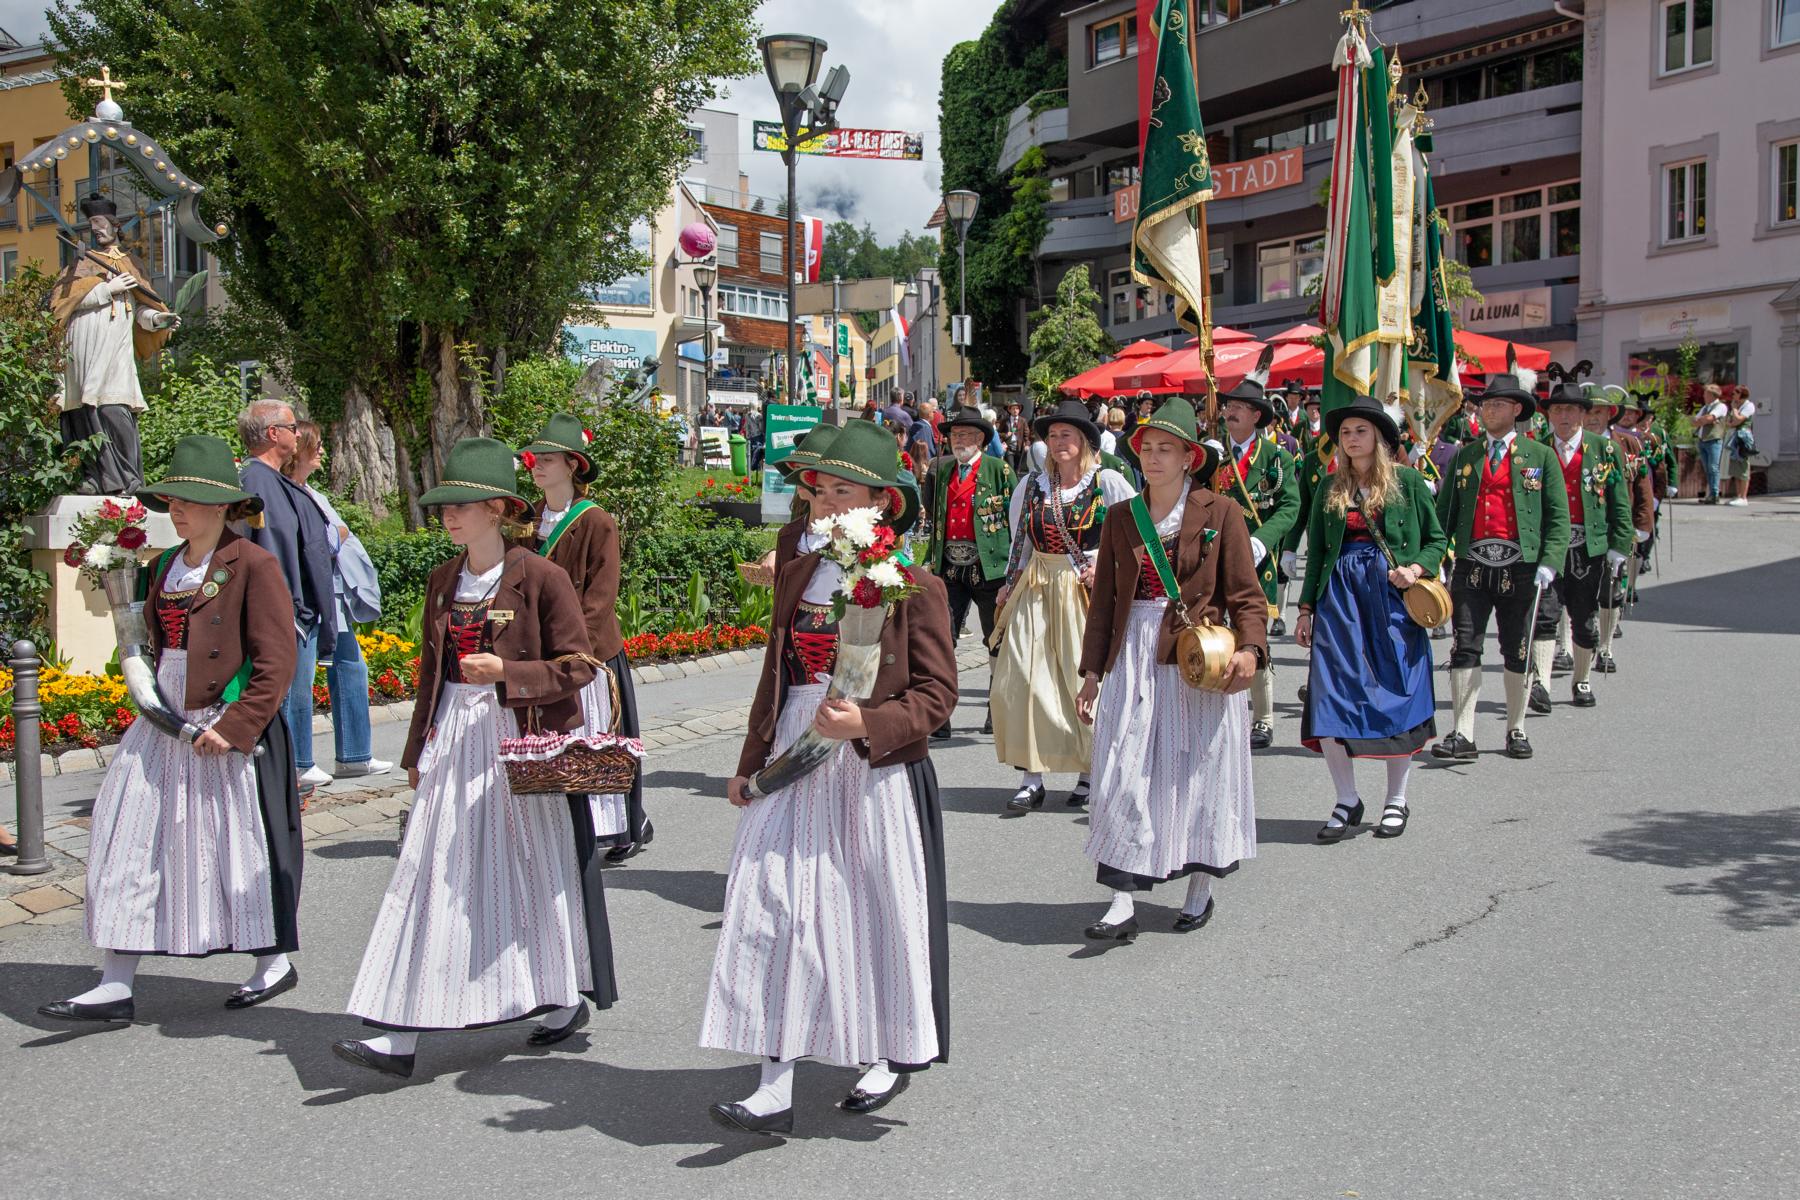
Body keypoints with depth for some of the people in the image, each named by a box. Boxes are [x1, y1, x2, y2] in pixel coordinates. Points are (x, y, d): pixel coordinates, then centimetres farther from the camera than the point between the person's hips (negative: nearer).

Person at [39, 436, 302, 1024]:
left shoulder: (254, 566, -12)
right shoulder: (164, 567, 11)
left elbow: (276, 663, -15)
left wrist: (235, 728, -20)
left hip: (229, 730, -7)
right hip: (162, 729, 7)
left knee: (240, 845, 5)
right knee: (130, 844, 4)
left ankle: (275, 963, 25)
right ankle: (116, 986, 11)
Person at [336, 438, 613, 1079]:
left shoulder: (541, 577, -9)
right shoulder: (443, 581, 10)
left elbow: (577, 666, -8)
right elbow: (431, 670, 17)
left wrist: (507, 673, -21)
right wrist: (417, 750, 19)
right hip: (453, 744, 5)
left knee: (536, 875, 6)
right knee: (431, 882, 1)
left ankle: (566, 997, 28)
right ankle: (400, 1035, 2)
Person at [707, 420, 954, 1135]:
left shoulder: (913, 587, -8)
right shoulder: (799, 570, 9)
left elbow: (937, 693, -9)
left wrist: (867, 722, -24)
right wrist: (751, 762, 17)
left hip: (874, 770, -5)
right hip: (793, 760, 5)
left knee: (877, 909, 8)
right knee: (775, 906, -3)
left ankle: (891, 1055, 31)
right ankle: (775, 1089, 1)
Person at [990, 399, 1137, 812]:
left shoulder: (1109, 483, -2)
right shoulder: (1031, 484, 9)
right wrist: (1010, 587, 15)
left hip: (1087, 592, -3)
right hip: (1036, 592, 3)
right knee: (1021, 680, -5)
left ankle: (1090, 771, 16)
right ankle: (1031, 778, 1)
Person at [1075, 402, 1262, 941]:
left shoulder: (1220, 513, -1)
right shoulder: (1120, 518, 9)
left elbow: (1246, 595, -3)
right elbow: (1103, 602, 12)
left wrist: (1250, 648, -20)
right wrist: (1092, 671, 8)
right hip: (1132, 659, 3)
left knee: (1198, 773, 7)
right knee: (1123, 775, -3)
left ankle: (1200, 891, 24)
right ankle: (1123, 903, 1)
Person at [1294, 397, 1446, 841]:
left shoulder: (1406, 480, 3)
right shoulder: (1331, 488, 11)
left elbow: (1436, 537, 6)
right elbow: (1316, 551, 12)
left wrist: (1417, 569, -13)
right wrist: (1306, 608, 7)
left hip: (1392, 598, -2)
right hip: (1340, 597, 2)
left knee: (1397, 694, 2)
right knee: (1331, 697, -4)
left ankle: (1396, 800, 18)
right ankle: (1347, 801, 9)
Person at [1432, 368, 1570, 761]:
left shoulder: (1540, 456, 5)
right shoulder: (1464, 456, 11)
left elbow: (1558, 517, 2)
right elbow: (1444, 512, 11)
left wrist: (1549, 563, -11)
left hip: (1520, 569, -1)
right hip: (1471, 566, 1)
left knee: (1517, 651, 9)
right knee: (1465, 648, -5)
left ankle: (1516, 730, 22)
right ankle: (1463, 736, -4)